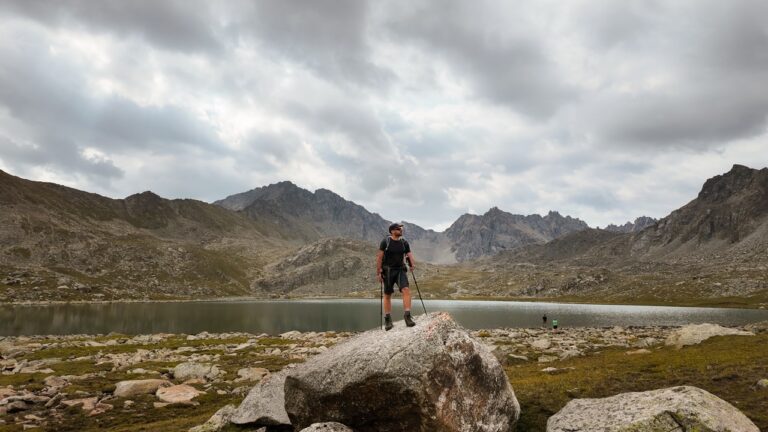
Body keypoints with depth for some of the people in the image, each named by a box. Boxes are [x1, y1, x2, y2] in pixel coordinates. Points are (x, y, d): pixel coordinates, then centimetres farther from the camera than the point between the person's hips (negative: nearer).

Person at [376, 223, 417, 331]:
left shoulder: (404, 242, 7)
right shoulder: (385, 241, -5)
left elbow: (409, 254, 3)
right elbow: (379, 257, -5)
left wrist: (413, 263, -18)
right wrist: (378, 272, -9)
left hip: (400, 270, 3)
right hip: (388, 270, -2)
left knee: (406, 290, -18)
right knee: (387, 295, 5)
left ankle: (407, 316, -17)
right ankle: (387, 320, 15)